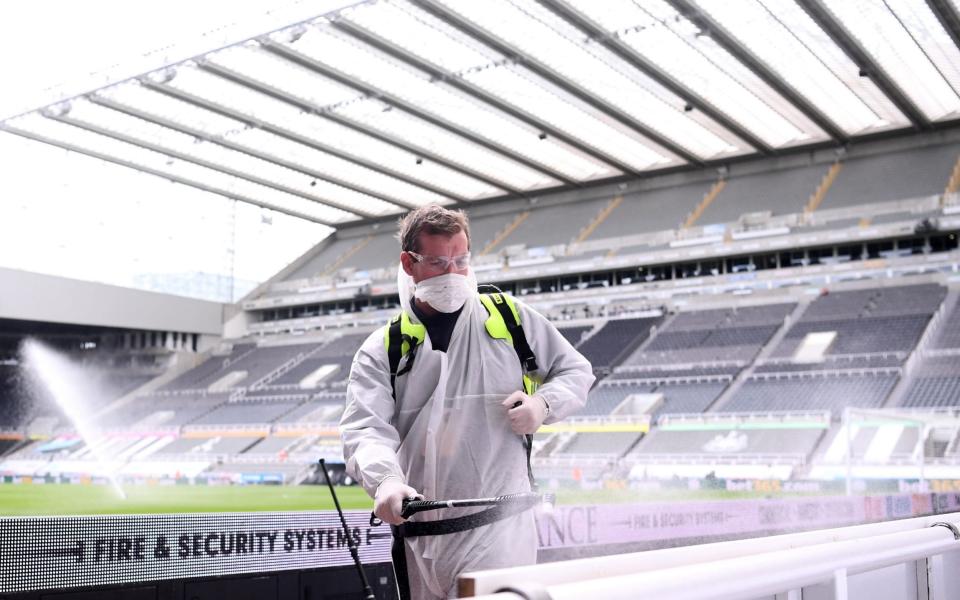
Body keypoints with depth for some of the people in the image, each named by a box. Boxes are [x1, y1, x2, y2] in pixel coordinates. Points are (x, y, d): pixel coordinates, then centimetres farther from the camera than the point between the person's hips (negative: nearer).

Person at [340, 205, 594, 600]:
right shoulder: (381, 350, 5)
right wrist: (385, 480, -29)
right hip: (419, 534, 3)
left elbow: (576, 370, 15)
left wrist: (543, 403, -7)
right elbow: (366, 428, -8)